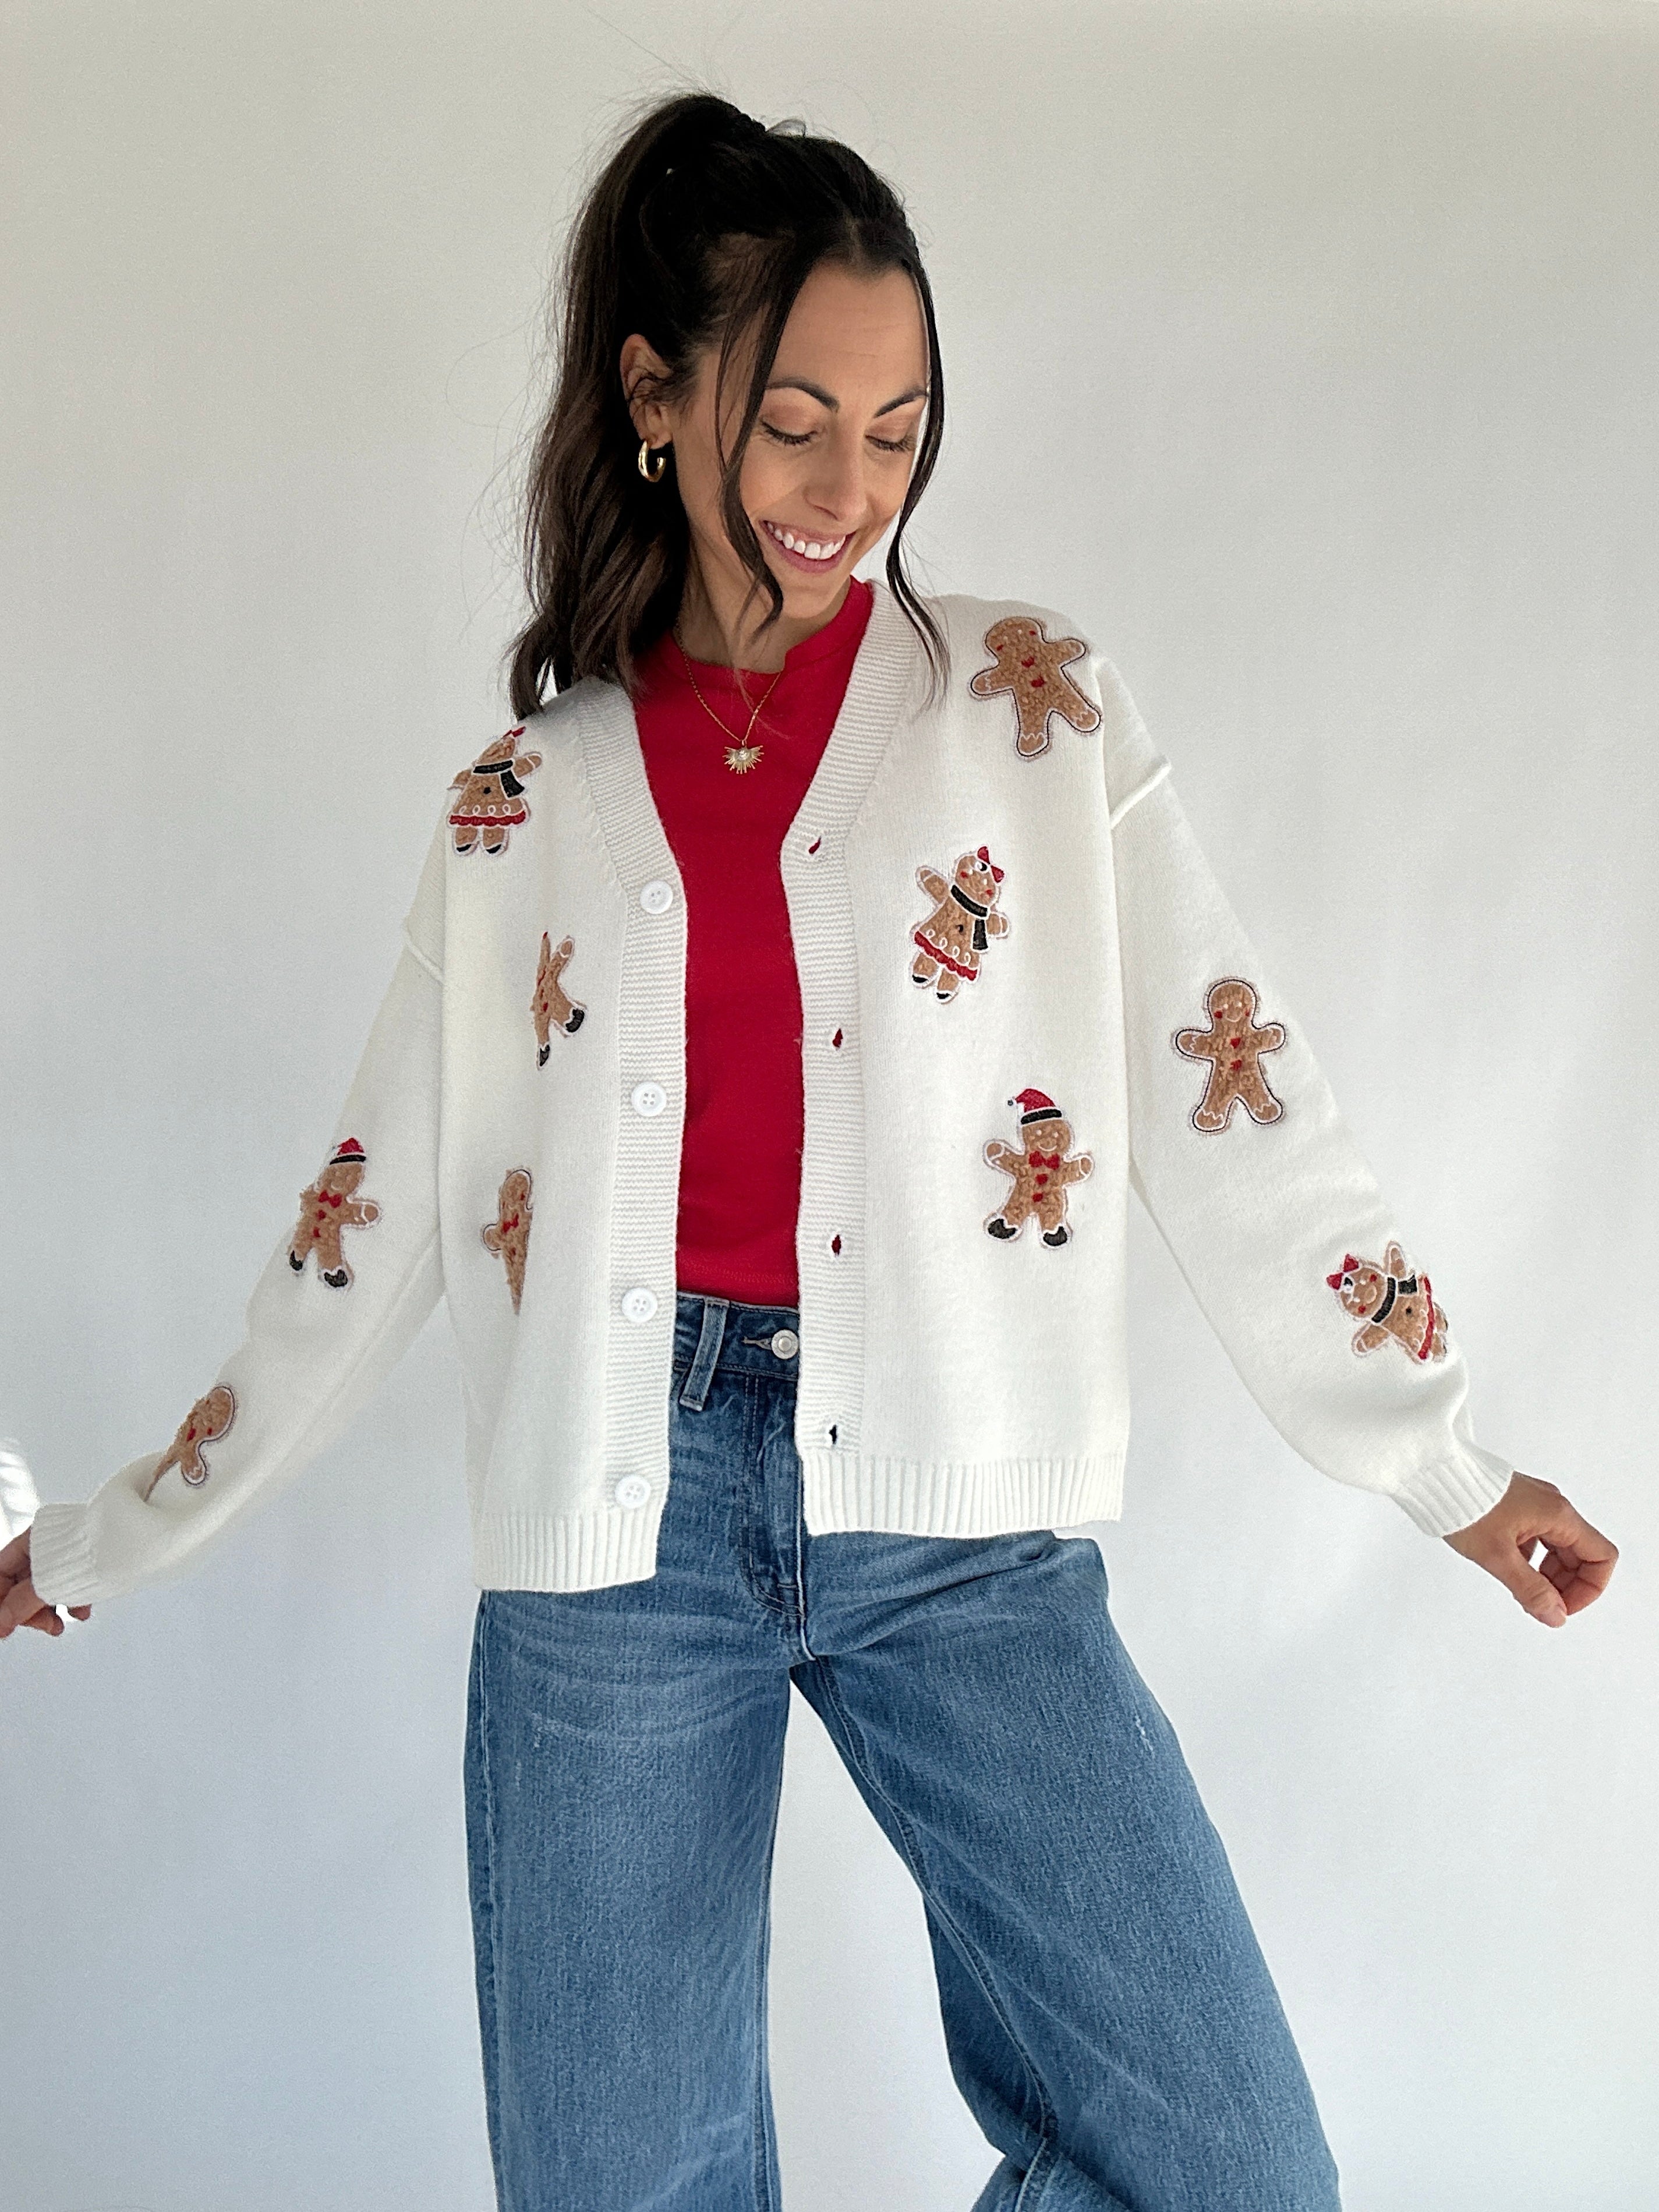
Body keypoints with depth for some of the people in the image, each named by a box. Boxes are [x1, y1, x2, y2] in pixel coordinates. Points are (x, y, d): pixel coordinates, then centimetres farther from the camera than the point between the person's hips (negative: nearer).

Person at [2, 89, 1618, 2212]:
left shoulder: (1033, 706, 5)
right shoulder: (525, 793, 8)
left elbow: (1225, 1100, 4)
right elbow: (376, 1216, 13)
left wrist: (1448, 1464, 1)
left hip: (956, 1519, -1)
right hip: (622, 1513, 1)